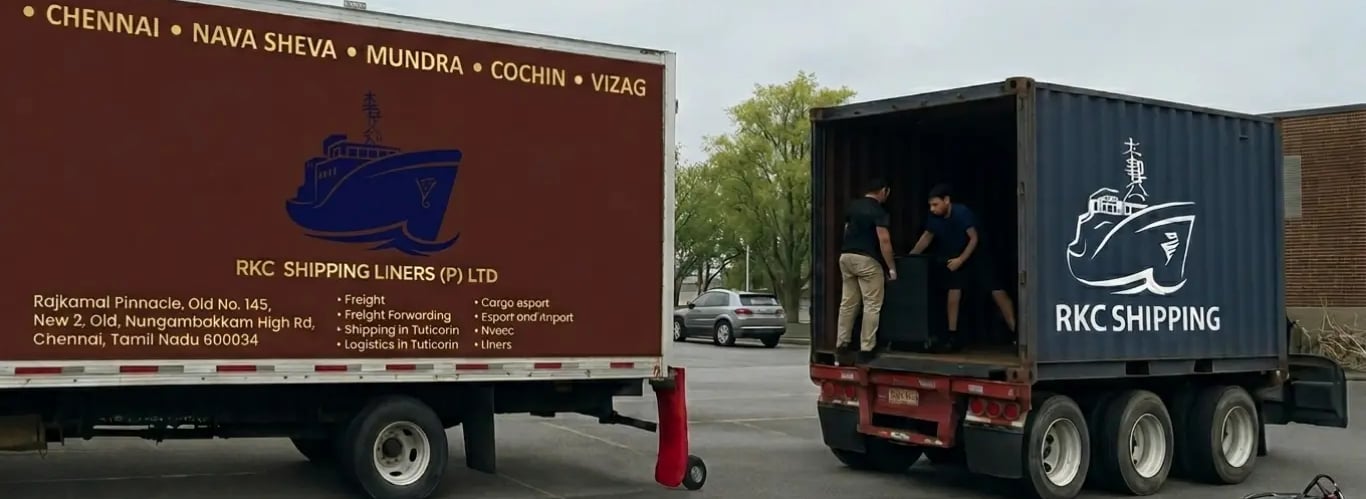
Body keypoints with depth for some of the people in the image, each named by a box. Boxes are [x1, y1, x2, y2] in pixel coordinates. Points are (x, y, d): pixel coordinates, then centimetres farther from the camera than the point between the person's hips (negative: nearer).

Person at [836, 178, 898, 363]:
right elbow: (884, 240, -17)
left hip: (846, 256, 7)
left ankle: (842, 343, 15)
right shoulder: (878, 211, -11)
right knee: (872, 305, -1)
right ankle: (866, 349, -4)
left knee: (848, 302, 13)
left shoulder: (852, 206, 11)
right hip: (867, 260, -7)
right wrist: (891, 267, -12)